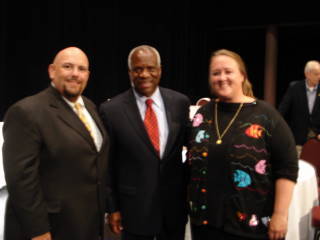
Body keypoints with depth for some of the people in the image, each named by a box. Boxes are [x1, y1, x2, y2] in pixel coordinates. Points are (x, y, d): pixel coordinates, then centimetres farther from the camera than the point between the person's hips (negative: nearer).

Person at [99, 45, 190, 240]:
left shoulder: (180, 102, -3)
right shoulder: (111, 110, -10)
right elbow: (109, 164, -4)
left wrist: (189, 189, 7)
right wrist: (113, 208, -2)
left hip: (175, 204, 3)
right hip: (134, 208, -2)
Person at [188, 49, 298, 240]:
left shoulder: (265, 115, -8)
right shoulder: (203, 114, 3)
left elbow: (287, 168, -9)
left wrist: (280, 215, -12)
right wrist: (191, 204, 9)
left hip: (252, 224, -3)